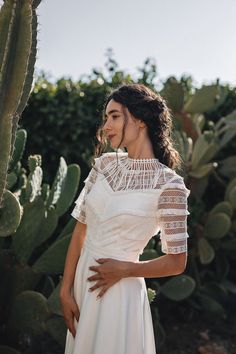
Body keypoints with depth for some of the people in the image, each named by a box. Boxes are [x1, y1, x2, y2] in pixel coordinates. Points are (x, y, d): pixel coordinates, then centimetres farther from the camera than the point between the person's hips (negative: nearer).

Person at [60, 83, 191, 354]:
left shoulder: (168, 184, -14)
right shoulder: (104, 163, 0)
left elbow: (176, 262, -8)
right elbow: (80, 230, 1)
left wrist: (125, 269, -15)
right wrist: (65, 291, -2)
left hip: (119, 291, -5)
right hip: (82, 281, 5)